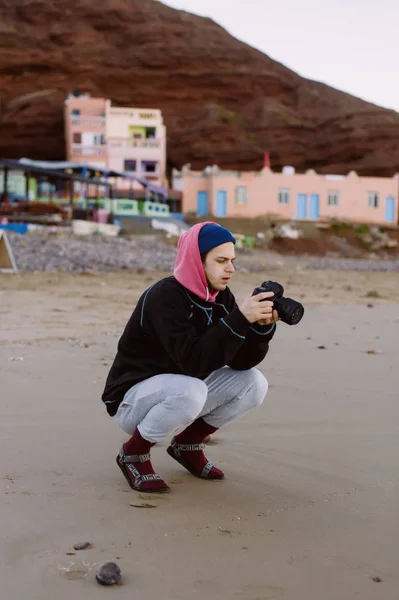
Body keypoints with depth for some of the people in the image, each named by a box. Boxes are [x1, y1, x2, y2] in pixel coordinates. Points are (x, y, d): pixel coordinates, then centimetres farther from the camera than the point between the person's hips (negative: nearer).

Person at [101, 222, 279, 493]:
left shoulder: (220, 296, -2)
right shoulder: (164, 297, -25)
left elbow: (241, 362, -6)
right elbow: (195, 362, -36)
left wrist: (262, 326, -23)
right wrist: (241, 319, -40)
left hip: (183, 392, 8)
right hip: (133, 398, -7)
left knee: (253, 383, -9)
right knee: (191, 391, -37)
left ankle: (187, 443, 10)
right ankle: (134, 453, -10)